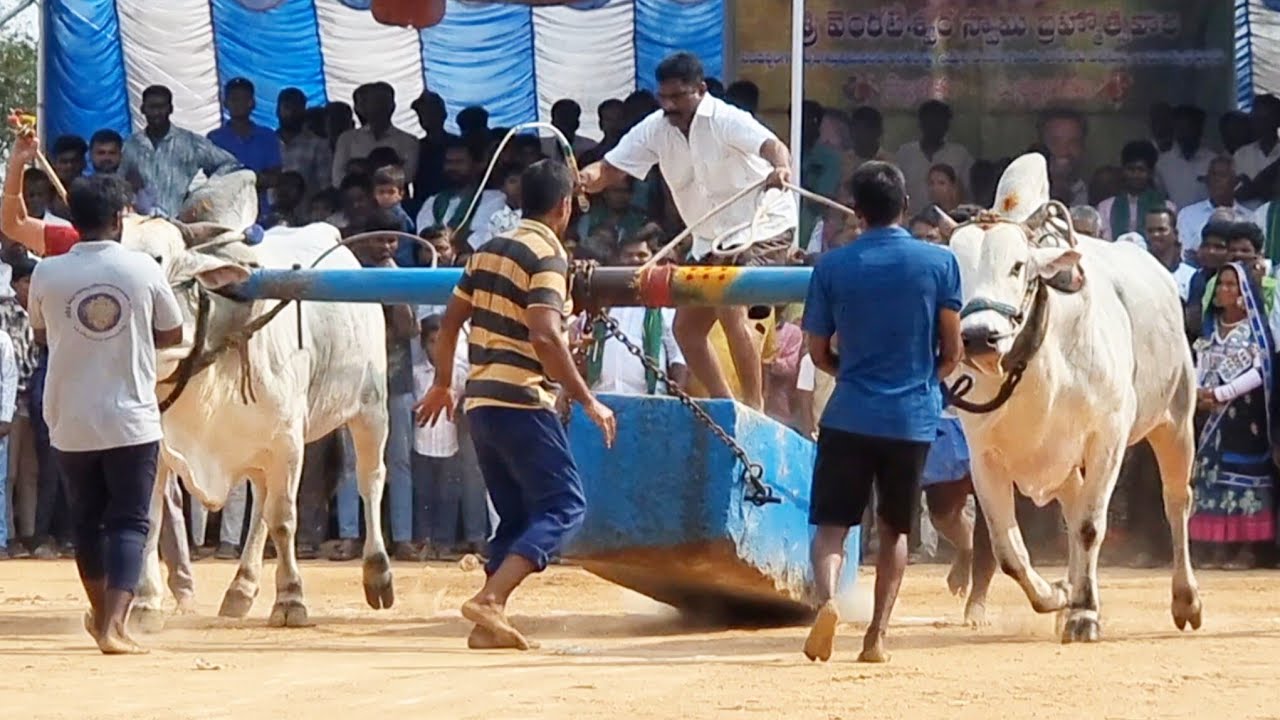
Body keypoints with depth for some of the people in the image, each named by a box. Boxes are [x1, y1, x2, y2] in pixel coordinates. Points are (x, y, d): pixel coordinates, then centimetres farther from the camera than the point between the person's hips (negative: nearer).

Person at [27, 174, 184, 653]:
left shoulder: (47, 275, -5)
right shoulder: (143, 270, -7)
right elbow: (172, 334, 6)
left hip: (70, 421, 2)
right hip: (132, 419, -2)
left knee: (87, 519, 19)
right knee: (129, 522, 2)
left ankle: (103, 616, 33)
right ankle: (113, 625, -14)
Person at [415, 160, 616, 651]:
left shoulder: (489, 251, 15)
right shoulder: (547, 256, -9)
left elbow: (450, 321, 20)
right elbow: (544, 337, -21)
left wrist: (442, 384, 32)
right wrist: (588, 401, -19)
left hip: (480, 402, 8)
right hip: (522, 401, -8)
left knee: (517, 515, 16)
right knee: (564, 504, -8)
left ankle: (489, 621, 7)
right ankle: (490, 599, -23)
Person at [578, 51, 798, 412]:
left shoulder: (725, 119, -22)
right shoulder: (655, 129, -5)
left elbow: (772, 146, -38)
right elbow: (607, 170, -6)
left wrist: (780, 167, -62)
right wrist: (584, 179, -30)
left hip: (763, 226, -8)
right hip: (710, 239, 8)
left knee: (730, 308, -27)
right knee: (686, 327, 6)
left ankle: (754, 406, -20)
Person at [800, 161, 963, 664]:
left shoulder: (832, 267, -1)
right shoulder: (939, 263, -1)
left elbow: (818, 352, 6)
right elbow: (952, 352, 2)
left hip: (849, 415, -1)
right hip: (913, 417, 1)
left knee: (831, 523, 4)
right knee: (895, 529, 14)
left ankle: (827, 599, -24)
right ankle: (877, 635, 7)